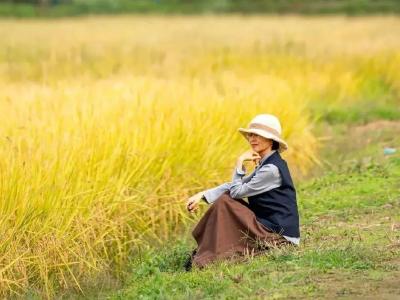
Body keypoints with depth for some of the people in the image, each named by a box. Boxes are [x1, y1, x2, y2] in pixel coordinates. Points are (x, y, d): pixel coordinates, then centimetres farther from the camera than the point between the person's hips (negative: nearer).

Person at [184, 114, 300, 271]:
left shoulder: (272, 169, -18)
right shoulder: (265, 164, 13)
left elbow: (237, 192, -15)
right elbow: (233, 187, 10)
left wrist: (240, 163, -9)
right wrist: (202, 196, 1)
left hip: (278, 235, -10)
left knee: (224, 203, -12)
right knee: (225, 198, 6)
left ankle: (205, 260, -4)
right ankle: (201, 254, 7)